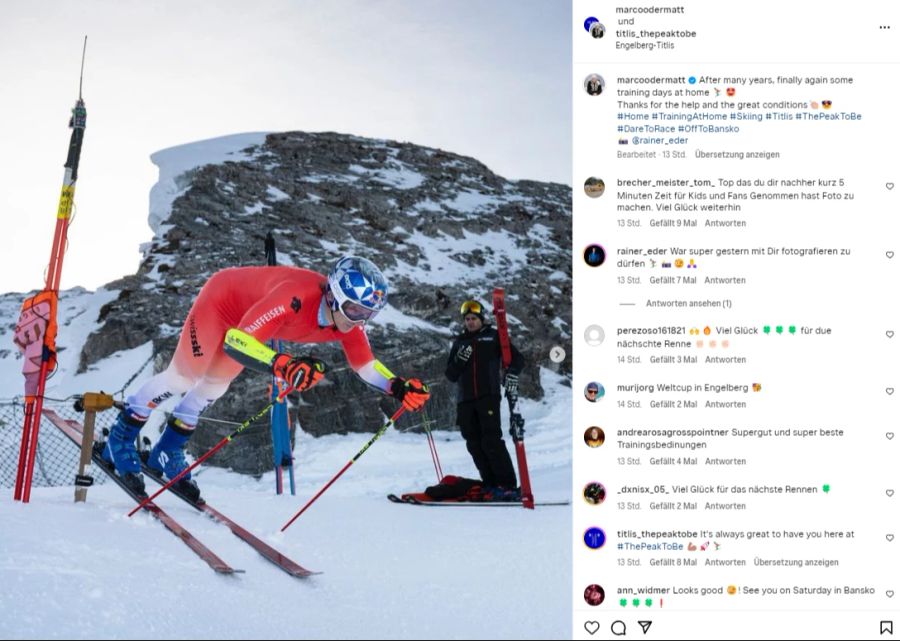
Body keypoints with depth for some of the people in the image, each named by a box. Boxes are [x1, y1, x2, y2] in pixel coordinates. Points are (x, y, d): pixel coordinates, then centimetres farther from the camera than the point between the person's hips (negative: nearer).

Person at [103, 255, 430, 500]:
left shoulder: (349, 318, -24)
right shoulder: (295, 297, -45)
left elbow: (366, 365, -9)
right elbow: (235, 341, -51)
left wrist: (397, 387, -28)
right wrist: (282, 365, -67)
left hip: (251, 314, 7)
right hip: (221, 298, -7)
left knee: (214, 386, 15)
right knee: (185, 377, -1)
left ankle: (167, 452, 33)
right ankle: (119, 438, 20)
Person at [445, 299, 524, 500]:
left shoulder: (493, 337, 9)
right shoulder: (459, 342, 19)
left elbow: (517, 358, 5)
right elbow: (451, 375, 16)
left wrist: (511, 374, -15)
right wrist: (459, 360, -4)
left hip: (488, 396, -4)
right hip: (465, 400, 5)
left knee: (492, 440, -15)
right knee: (474, 444, 0)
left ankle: (508, 485, -14)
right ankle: (491, 485, 4)